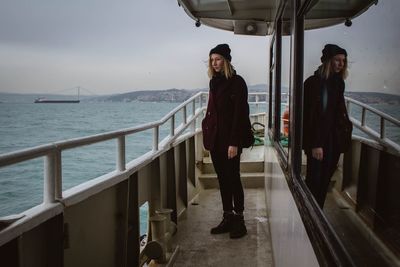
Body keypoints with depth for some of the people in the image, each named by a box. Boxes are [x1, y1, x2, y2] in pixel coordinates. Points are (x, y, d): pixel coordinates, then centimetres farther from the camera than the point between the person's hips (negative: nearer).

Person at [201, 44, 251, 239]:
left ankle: (239, 221, 11)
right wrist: (207, 135, 9)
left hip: (230, 139, -7)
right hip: (215, 139, 7)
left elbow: (240, 114, -15)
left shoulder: (236, 82, -9)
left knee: (233, 179, -1)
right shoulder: (215, 82, 13)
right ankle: (227, 218, 20)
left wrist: (234, 142, -20)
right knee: (222, 179, 11)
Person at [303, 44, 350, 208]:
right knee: (314, 181, -1)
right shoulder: (313, 83, -11)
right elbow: (310, 116, -14)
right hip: (317, 141, -6)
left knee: (325, 182, 11)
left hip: (333, 140, 6)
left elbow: (340, 111, 15)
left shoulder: (338, 83, 10)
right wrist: (315, 144, -17)